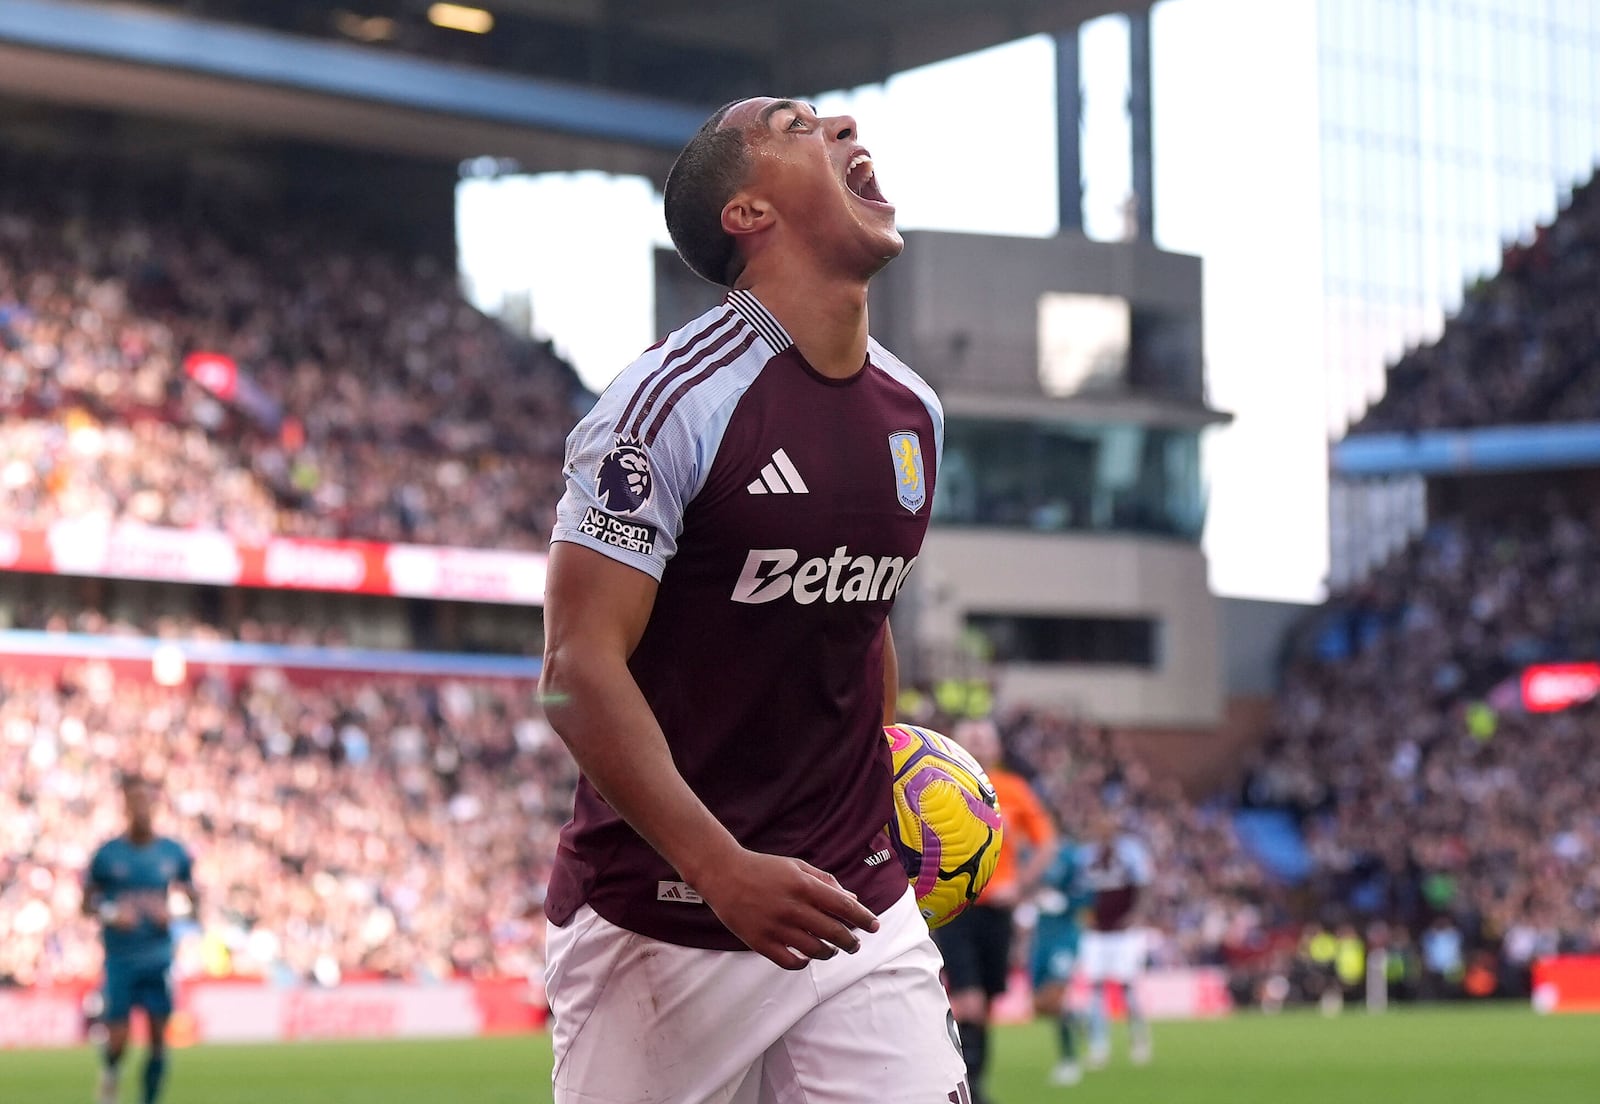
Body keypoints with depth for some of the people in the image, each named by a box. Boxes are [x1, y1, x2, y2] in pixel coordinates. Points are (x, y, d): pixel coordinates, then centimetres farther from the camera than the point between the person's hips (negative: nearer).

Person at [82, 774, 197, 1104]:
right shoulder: (107, 854, -1)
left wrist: (172, 912, -9)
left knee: (158, 1037, -1)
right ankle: (110, 1071, 27)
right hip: (120, 960, -1)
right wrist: (111, 913, -16)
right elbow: (86, 903, 4)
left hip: (159, 957, 1)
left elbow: (194, 901, 11)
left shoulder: (173, 853, 4)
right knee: (118, 1040, -4)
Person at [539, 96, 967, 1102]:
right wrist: (722, 869, -26)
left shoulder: (915, 413, 9)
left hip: (856, 910, 5)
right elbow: (578, 670, -18)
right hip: (659, 931, -5)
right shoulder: (675, 399, -13)